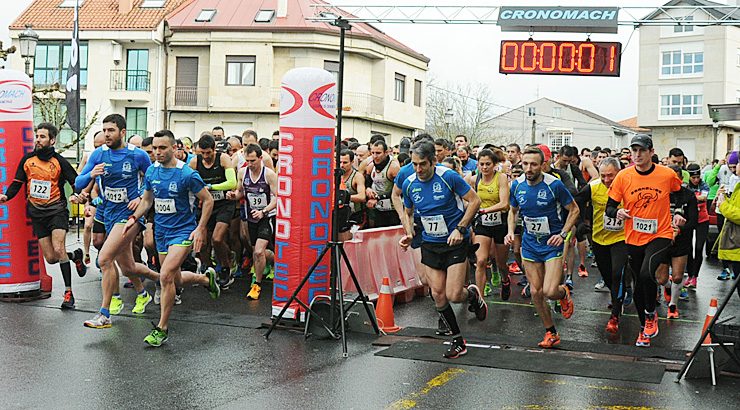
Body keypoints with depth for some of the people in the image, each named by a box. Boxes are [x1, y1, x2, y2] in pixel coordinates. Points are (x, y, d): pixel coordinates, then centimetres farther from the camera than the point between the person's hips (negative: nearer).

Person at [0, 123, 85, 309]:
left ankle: (68, 293, -13)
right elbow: (17, 182, 10)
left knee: (58, 249, -20)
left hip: (56, 210, -4)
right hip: (36, 213, 4)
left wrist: (77, 195, -21)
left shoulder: (59, 161, -4)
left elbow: (77, 183, -1)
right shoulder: (27, 159, 5)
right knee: (51, 258, 1)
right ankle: (76, 255, 35)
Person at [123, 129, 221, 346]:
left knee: (166, 276, -20)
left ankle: (162, 328, -8)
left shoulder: (187, 174, -15)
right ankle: (207, 278, 47)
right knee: (176, 280, 15)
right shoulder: (151, 172, 2)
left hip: (183, 231, -7)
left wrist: (200, 229, -14)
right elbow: (147, 200, 17)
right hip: (161, 231, 7)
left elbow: (207, 200, -7)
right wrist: (134, 218, 1)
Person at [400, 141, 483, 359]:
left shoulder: (449, 177, -15)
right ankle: (457, 340, 17)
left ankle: (473, 294, 26)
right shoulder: (409, 184, -1)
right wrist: (409, 235, -1)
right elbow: (408, 213, 17)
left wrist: (460, 229, -16)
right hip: (430, 245, 5)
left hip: (455, 242, -4)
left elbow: (475, 201, -9)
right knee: (438, 295, 1)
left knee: (454, 295, -11)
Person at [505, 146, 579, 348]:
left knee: (549, 291, -15)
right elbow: (513, 211, 14)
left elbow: (574, 210, -5)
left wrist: (562, 234, -15)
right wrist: (511, 231, -2)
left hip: (553, 243, -4)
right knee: (535, 292, 5)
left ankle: (564, 294, 22)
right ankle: (551, 333, 22)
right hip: (530, 244, 4)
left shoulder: (554, 184, -17)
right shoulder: (517, 185, -4)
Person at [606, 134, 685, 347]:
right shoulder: (623, 176, -5)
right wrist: (617, 212, -23)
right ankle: (644, 328, 32)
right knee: (638, 284, 13)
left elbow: (681, 193, 15)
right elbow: (609, 207, -2)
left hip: (660, 234, -3)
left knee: (646, 273, -26)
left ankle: (651, 314, 1)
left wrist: (679, 213, 1)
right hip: (633, 238, 3)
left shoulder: (667, 174, -6)